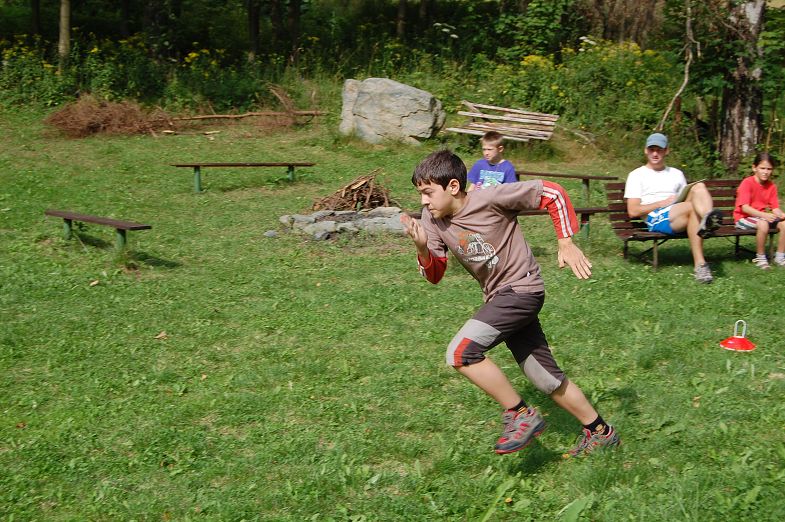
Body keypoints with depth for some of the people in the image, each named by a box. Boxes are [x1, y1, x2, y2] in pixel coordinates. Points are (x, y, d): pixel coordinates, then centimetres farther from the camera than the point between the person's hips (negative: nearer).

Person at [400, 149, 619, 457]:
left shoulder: (491, 197, -19)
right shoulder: (432, 219, -1)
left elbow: (552, 194, -12)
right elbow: (435, 276, 1)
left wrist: (566, 243, -13)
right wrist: (423, 248, -18)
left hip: (522, 288, -8)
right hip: (498, 297, 8)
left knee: (461, 352, -22)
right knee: (546, 378, 14)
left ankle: (521, 415, -9)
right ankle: (600, 432, 31)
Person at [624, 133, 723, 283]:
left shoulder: (677, 174, 30)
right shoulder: (637, 175, 14)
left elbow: (687, 201, 21)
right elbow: (633, 211, 2)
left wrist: (689, 196, -4)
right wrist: (663, 203, -5)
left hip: (680, 218, 5)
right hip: (655, 219, -4)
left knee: (699, 187, -23)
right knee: (693, 207, -33)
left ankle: (708, 219, -52)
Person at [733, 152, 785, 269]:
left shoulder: (771, 186, 5)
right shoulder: (747, 183, -14)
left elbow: (775, 208, 1)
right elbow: (744, 207, -24)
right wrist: (763, 215, -37)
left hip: (762, 217, 6)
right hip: (743, 217, -6)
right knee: (763, 224, -36)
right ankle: (761, 258, -17)